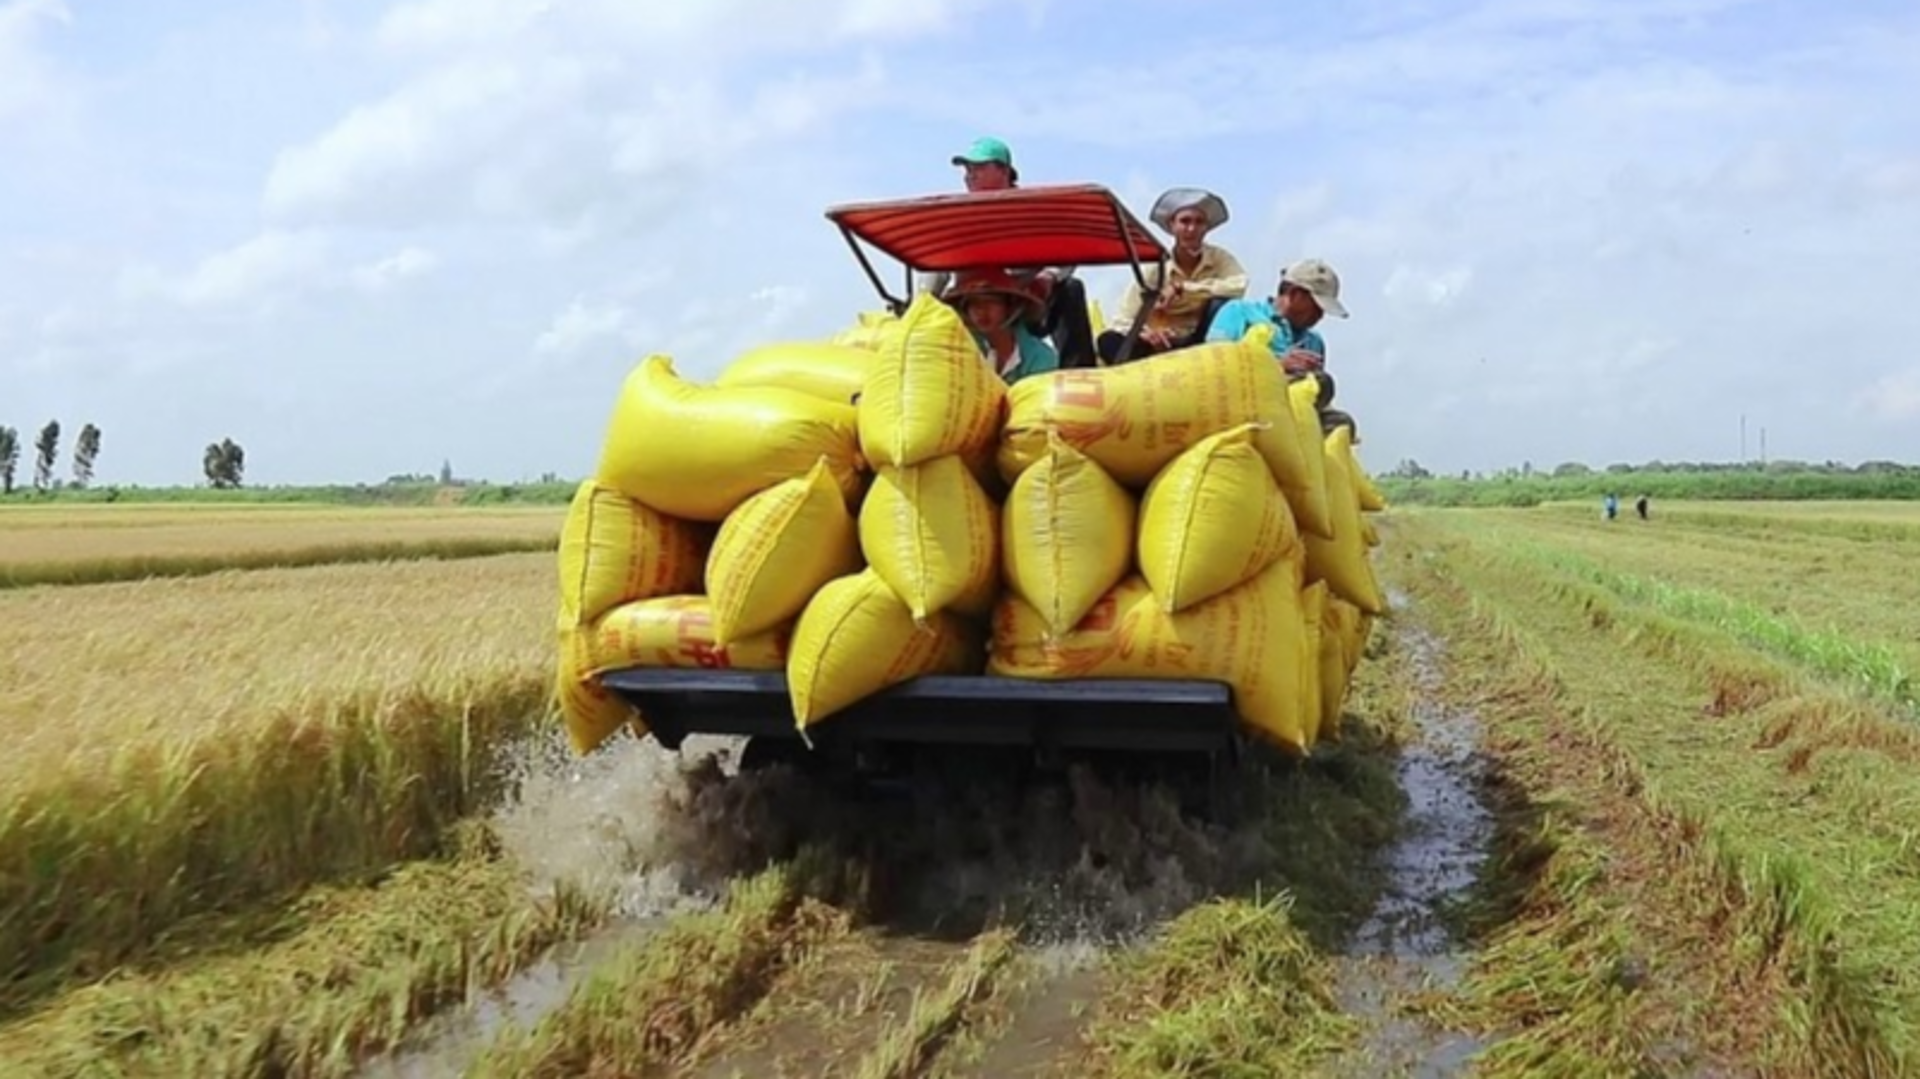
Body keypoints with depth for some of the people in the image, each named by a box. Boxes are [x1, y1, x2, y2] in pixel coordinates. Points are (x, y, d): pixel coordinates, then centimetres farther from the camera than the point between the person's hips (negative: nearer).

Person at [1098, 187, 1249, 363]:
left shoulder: (1219, 258, -5)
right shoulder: (1155, 268, -6)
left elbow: (1238, 286, -27)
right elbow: (1122, 321, -10)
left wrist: (1182, 287, -25)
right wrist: (1146, 332, -33)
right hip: (1164, 348, 1)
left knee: (1221, 303, -27)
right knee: (1108, 341, -23)